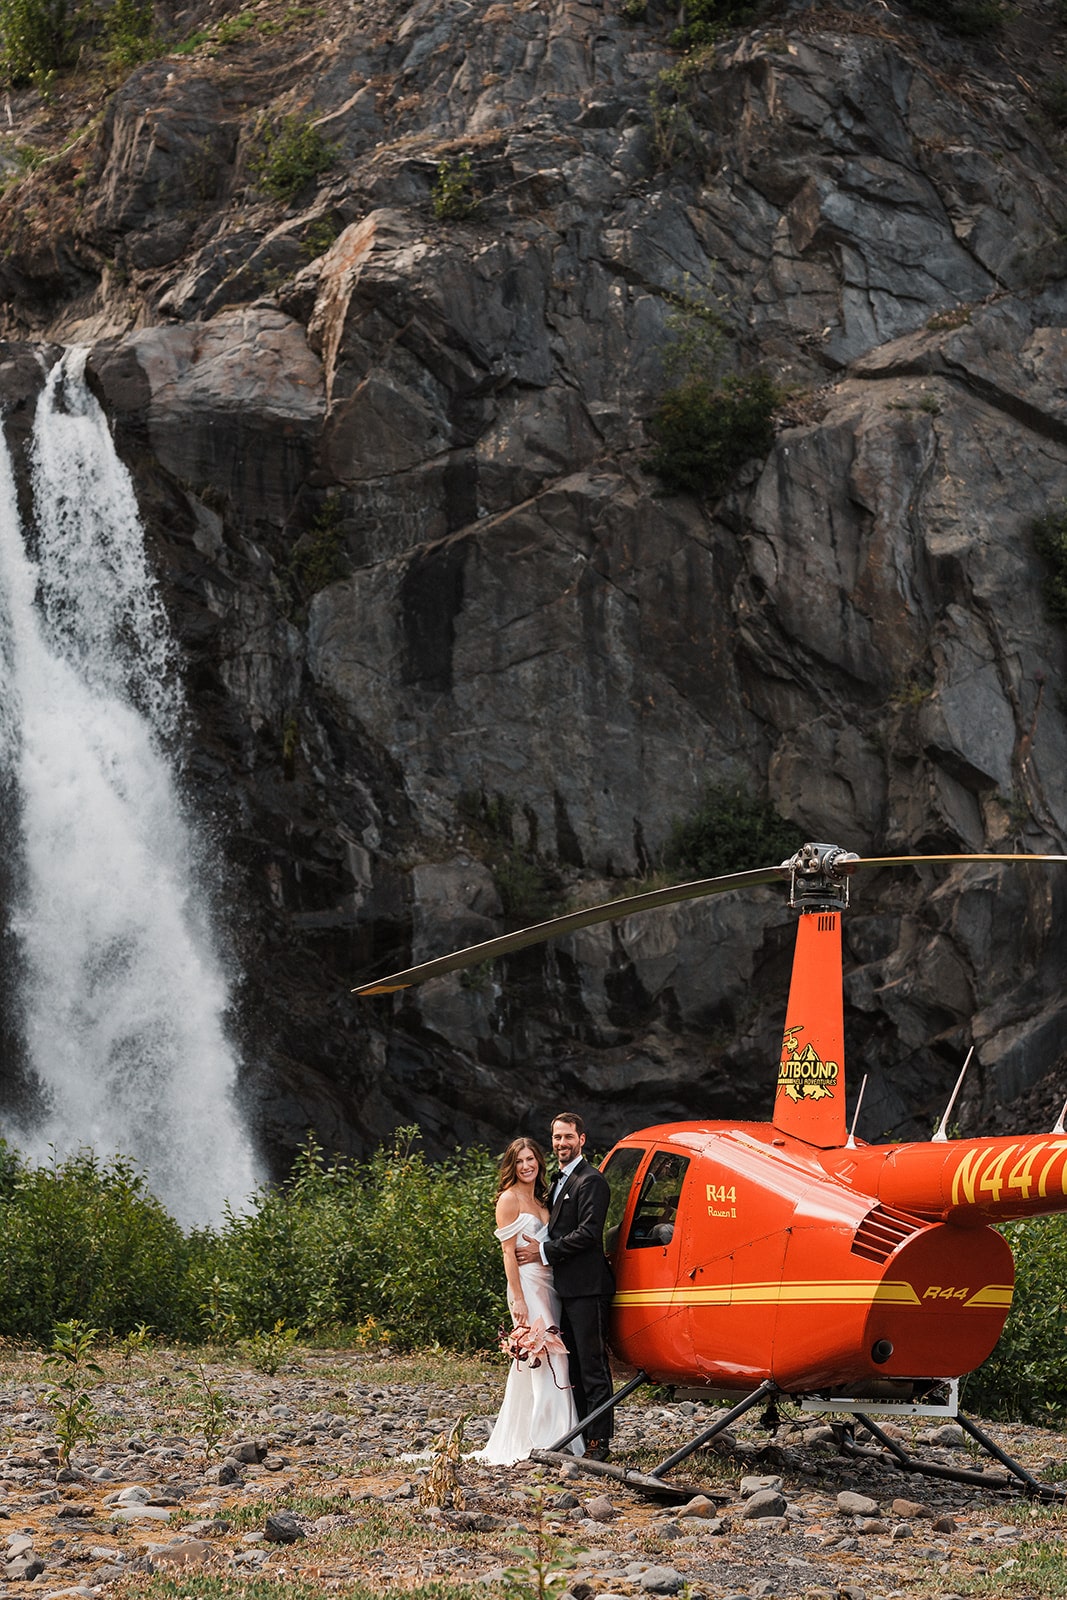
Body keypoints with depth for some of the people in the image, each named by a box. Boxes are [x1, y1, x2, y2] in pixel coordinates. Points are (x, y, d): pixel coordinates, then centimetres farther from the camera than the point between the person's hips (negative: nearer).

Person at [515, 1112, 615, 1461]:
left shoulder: (590, 1181, -10)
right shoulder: (560, 1181, 20)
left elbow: (588, 1233, -18)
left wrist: (544, 1251, -15)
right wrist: (539, 1246, 8)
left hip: (587, 1288, -10)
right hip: (566, 1288, 10)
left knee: (592, 1366, -6)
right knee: (571, 1365, 13)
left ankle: (598, 1442, -4)